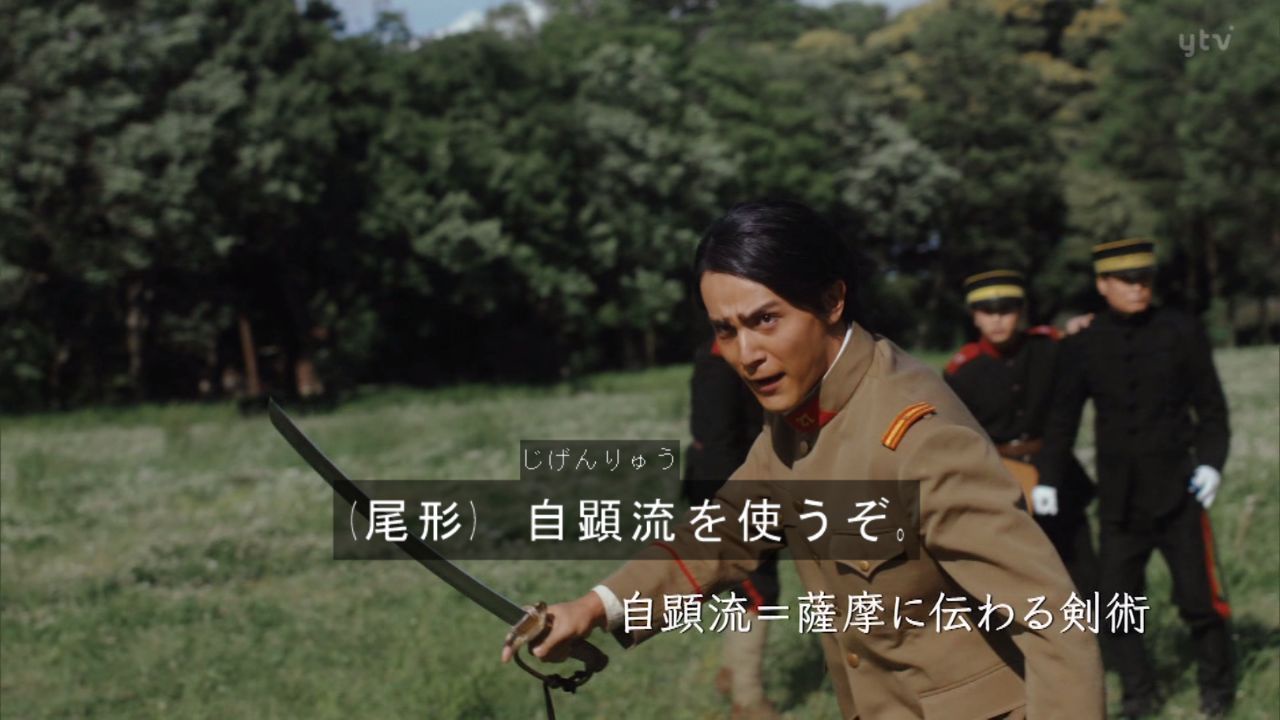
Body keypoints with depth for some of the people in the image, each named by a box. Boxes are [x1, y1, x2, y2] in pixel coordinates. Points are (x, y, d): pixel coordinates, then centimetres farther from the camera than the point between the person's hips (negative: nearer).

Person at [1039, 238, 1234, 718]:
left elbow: (1211, 405, 3)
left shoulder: (1181, 332, 0)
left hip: (1177, 492, -1)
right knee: (1115, 604, 1)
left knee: (1199, 598, 1)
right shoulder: (1082, 345, 2)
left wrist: (1211, 461, -11)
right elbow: (1063, 417, 9)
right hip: (1119, 498, 2)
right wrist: (1048, 480, 2)